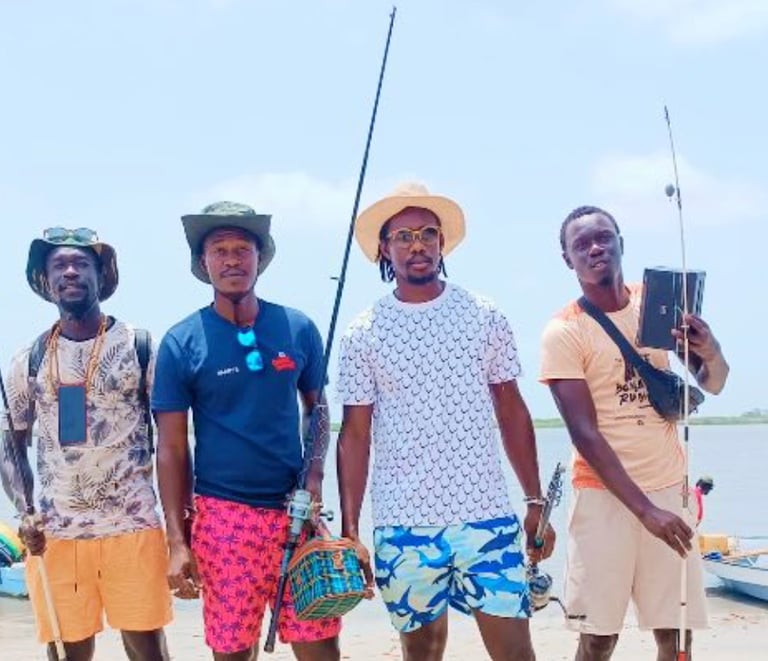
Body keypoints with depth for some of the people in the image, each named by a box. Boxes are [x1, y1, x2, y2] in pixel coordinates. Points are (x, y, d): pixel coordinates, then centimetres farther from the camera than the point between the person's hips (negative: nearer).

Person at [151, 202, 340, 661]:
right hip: (223, 516, -2)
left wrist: (315, 473, -4)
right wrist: (177, 540, -4)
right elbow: (171, 448, 0)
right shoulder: (181, 343, -2)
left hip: (295, 511, 2)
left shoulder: (298, 329, 4)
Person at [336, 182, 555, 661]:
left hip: (487, 516, 0)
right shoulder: (363, 334, 1)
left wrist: (536, 501, 6)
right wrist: (349, 530, -2)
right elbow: (355, 435, 2)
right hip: (403, 526, 0)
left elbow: (512, 412, 9)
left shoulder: (485, 317, 4)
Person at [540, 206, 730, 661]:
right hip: (605, 495, -3)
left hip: (670, 487, 4)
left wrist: (713, 355, -16)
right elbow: (585, 434, -13)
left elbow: (711, 385, 8)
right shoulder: (564, 332, -8)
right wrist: (644, 509, -19)